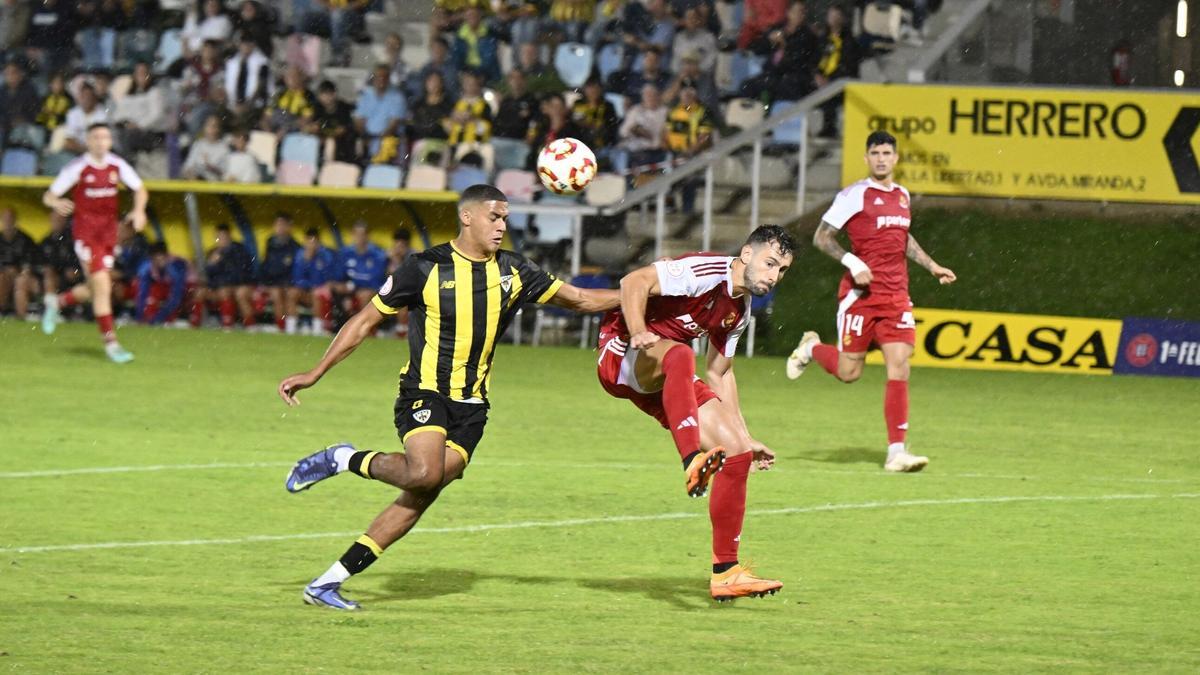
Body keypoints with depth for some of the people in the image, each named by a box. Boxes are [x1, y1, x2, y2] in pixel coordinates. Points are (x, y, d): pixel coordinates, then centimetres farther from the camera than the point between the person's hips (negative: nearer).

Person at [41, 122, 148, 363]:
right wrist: (57, 203, -32)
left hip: (108, 233, 6)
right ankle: (111, 343, -11)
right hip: (85, 232, -6)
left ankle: (56, 302, 40)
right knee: (102, 286, -14)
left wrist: (139, 210, -9)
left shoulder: (117, 166, 1)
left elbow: (140, 189, 11)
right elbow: (48, 196, -8)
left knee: (95, 289, 13)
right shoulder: (77, 168, -11)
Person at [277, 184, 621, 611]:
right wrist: (313, 375, -3)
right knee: (424, 473, -31)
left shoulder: (512, 272, 6)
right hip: (424, 393, -5)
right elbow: (366, 321, -1)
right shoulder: (427, 268, -7)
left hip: (471, 406, 5)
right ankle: (344, 460, -2)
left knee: (422, 496, -6)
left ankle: (328, 583, -1)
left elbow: (578, 299, 15)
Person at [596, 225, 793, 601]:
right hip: (621, 353, -9)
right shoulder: (706, 273, -16)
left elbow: (719, 373, 21)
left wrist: (744, 437, 20)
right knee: (680, 355, -42)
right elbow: (635, 282, -23)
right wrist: (639, 335, -36)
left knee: (737, 452, -1)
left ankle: (725, 572, 3)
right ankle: (692, 462, -60)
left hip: (663, 381, 9)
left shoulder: (739, 311, 12)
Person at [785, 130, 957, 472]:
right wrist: (851, 261, -20)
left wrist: (932, 266, 25)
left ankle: (896, 452, -9)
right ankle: (811, 348, 36)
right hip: (860, 293, -5)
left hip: (896, 296, 5)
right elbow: (821, 237, -7)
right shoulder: (854, 195, -6)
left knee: (899, 365, -9)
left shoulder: (902, 196, 14)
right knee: (849, 372, 1)